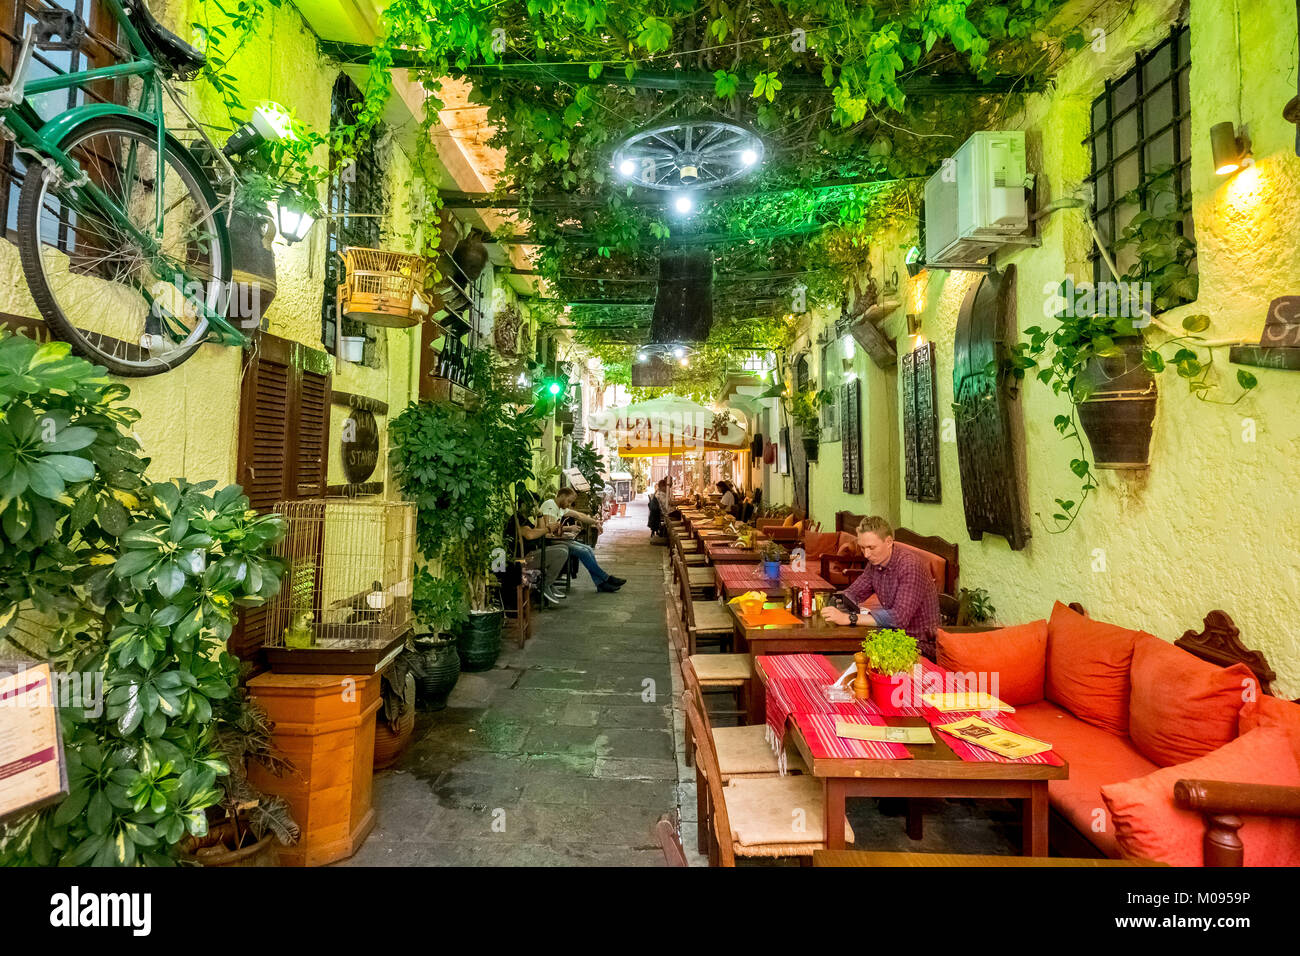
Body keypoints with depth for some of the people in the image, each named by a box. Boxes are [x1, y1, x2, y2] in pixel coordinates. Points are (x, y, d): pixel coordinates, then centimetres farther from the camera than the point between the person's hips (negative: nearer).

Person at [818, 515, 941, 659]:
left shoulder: (910, 566, -23)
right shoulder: (875, 562, 2)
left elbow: (899, 617, -32)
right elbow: (853, 593, 13)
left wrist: (849, 618, -35)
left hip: (921, 644, -7)